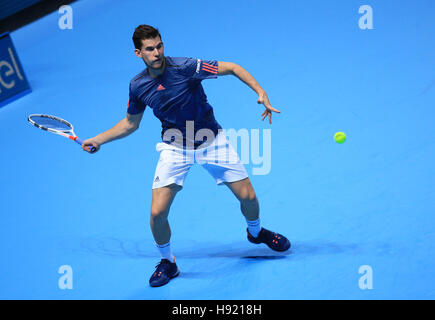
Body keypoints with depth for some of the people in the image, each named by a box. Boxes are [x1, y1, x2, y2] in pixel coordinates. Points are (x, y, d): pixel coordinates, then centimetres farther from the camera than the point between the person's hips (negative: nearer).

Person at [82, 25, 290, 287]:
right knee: (157, 213, -12)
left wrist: (261, 92, -26)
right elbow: (131, 123, 10)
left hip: (211, 141, -1)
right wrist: (98, 140, 6)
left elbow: (231, 68, -15)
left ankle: (256, 231, 35)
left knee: (248, 197, -1)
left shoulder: (185, 67, -21)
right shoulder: (138, 86, -9)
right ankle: (167, 263, 16)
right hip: (175, 147, 2)